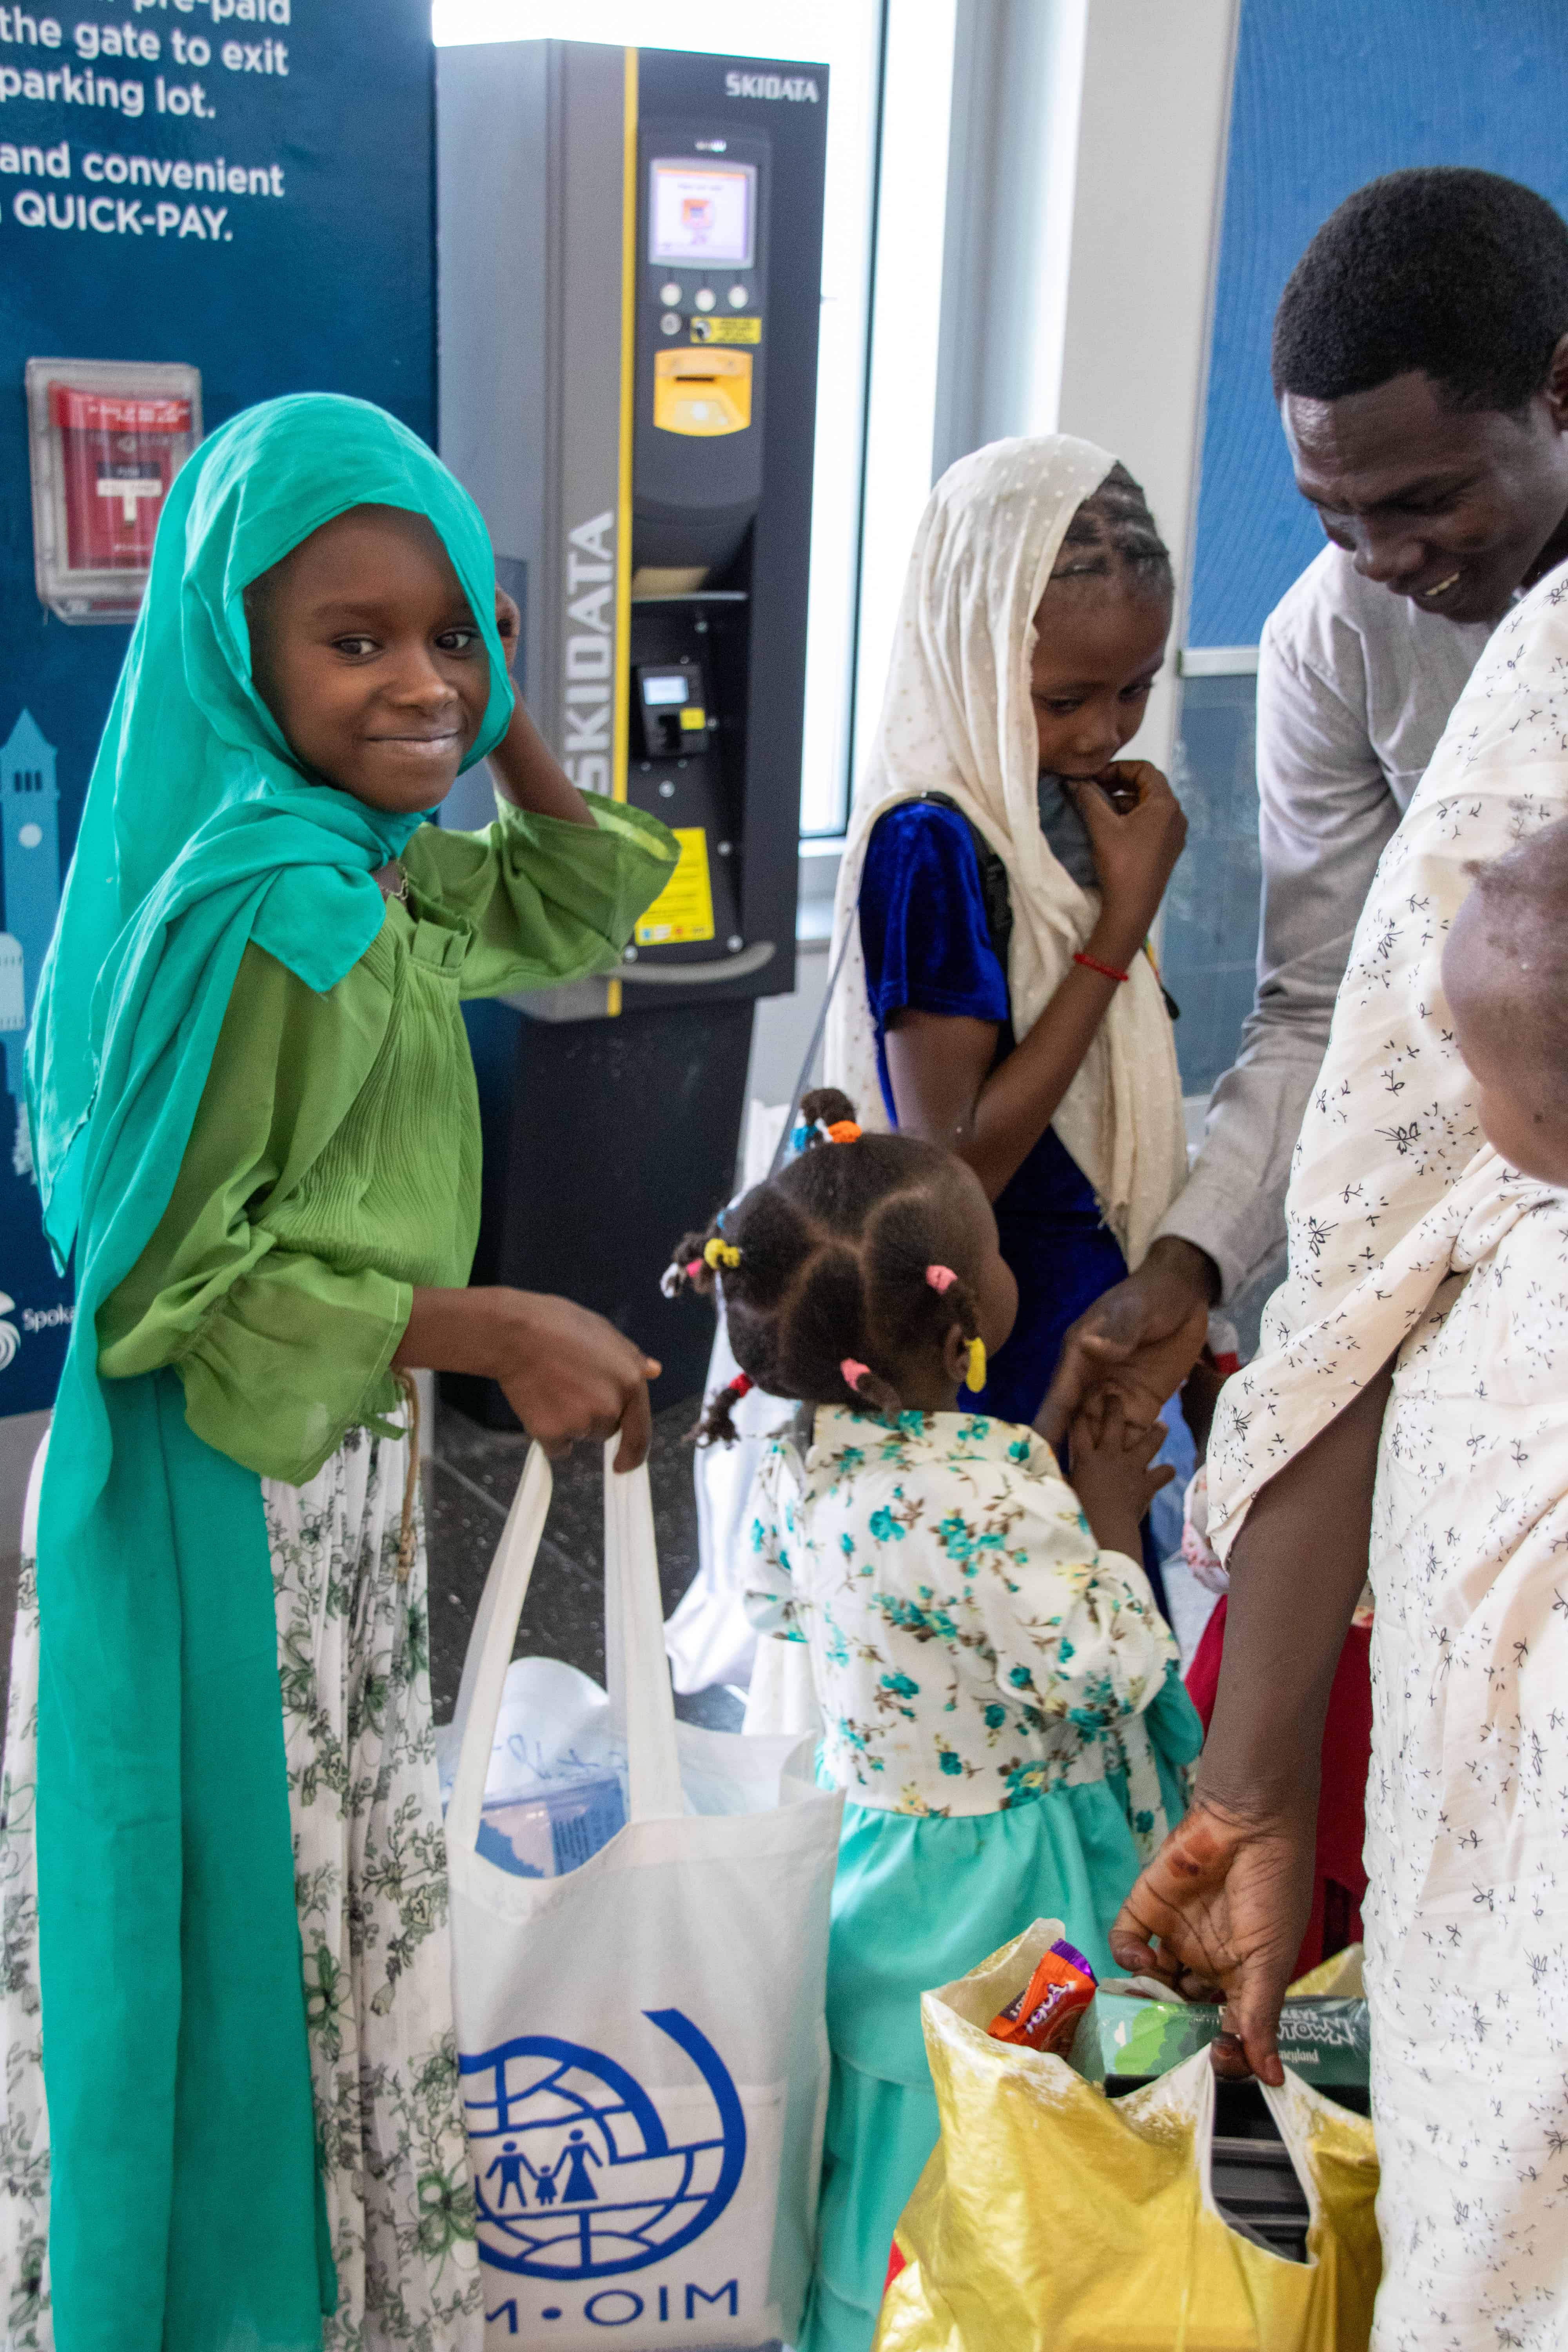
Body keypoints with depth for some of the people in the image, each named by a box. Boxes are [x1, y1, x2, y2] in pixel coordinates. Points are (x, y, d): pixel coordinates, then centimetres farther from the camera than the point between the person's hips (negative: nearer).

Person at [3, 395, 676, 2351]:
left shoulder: (371, 868, 2)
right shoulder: (251, 905, -24)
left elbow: (571, 915, 20)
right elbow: (174, 1285, -24)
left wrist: (505, 726, 5)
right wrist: (493, 1333, -23)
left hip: (338, 1481, 9)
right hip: (221, 1509, -9)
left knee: (342, 1921, 22)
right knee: (239, 1927, 8)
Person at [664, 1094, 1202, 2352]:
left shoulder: (800, 1462, -6)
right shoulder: (990, 1493, -31)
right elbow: (1102, 1679, -25)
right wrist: (1111, 1520, -12)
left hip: (871, 1841, 8)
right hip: (998, 1889, -7)